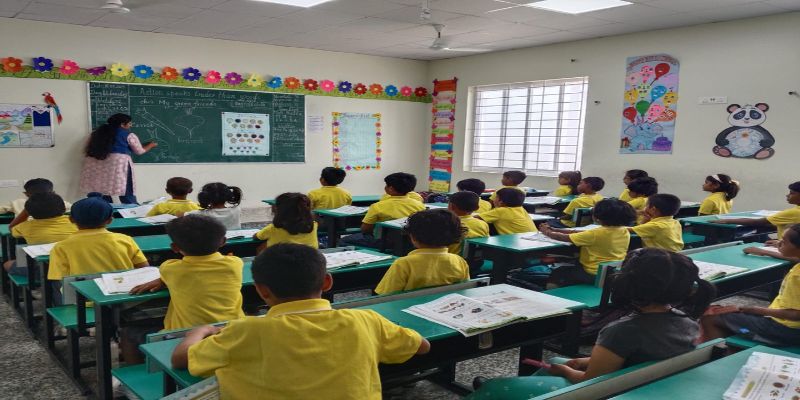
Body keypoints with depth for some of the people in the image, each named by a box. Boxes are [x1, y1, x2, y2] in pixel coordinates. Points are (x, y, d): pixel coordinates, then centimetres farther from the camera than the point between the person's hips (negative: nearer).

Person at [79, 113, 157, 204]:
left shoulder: (99, 132, 19)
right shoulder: (128, 135, 4)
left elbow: (88, 149, 22)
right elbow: (140, 151, 14)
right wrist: (151, 145, 32)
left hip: (96, 167, 5)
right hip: (118, 165, -5)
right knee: (128, 199, 1)